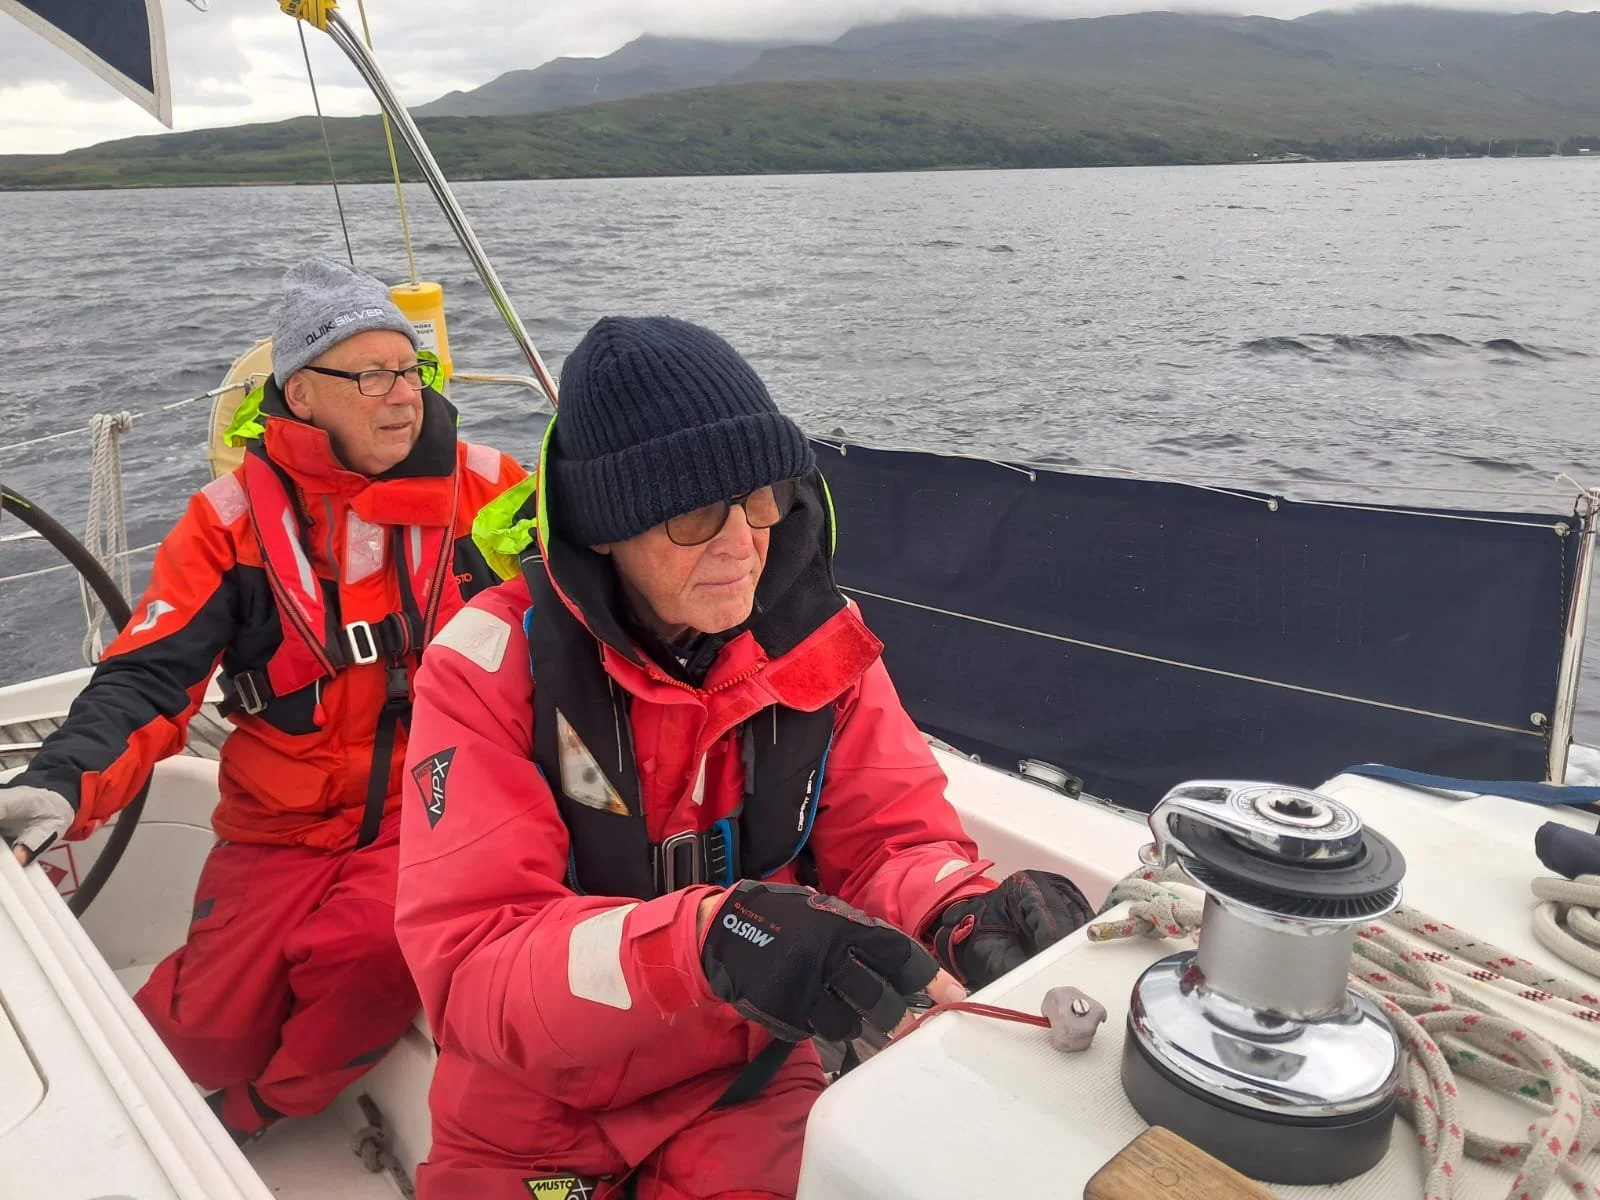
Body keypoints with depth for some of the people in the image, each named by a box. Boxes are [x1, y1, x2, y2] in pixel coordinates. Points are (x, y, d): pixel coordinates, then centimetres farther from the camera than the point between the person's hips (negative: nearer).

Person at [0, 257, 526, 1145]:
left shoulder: (484, 488, -3)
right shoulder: (234, 519, -3)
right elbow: (146, 677, -9)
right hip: (284, 824, 1)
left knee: (371, 950, -28)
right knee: (215, 1032, -10)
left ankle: (243, 1116, 6)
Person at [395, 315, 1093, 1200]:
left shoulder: (817, 643, -11)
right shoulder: (492, 664, -20)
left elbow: (892, 837, -7)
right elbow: (470, 967, -26)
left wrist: (967, 916, -30)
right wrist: (706, 938, -43)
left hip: (750, 1087, 2)